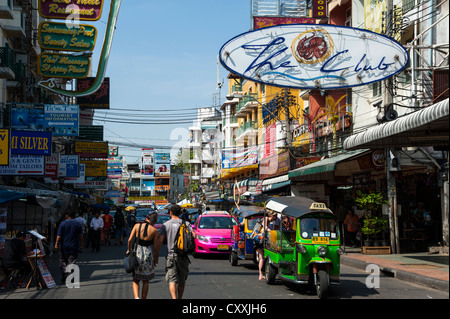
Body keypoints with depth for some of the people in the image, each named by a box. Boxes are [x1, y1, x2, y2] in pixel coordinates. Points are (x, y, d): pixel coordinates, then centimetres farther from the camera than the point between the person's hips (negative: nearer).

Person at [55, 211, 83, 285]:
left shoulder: (62, 224, -6)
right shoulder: (78, 224, 1)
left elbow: (59, 236, -7)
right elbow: (80, 235, 4)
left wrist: (56, 244, 2)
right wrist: (81, 243, 17)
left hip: (64, 246, -1)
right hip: (74, 247, 1)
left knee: (63, 262, 10)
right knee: (72, 263, 4)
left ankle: (64, 279, 9)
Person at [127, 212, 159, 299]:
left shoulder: (137, 226, -2)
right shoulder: (155, 231, -4)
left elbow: (130, 240, -8)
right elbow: (155, 247, -3)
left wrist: (129, 250, 9)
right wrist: (155, 259, 10)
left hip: (137, 253, 1)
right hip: (148, 256, -1)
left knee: (135, 280, 11)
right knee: (146, 281, 15)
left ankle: (136, 297, -10)